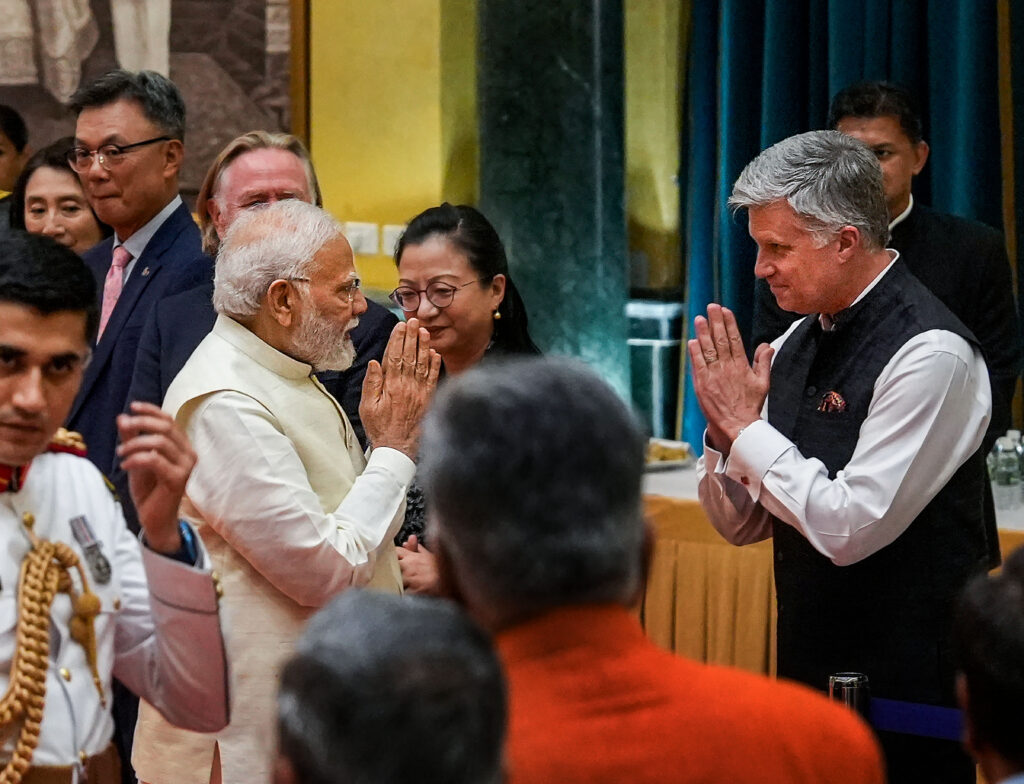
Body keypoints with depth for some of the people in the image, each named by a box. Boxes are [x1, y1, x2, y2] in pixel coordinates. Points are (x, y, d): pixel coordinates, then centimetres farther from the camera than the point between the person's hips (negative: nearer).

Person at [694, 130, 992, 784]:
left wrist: (748, 426, -14)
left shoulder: (931, 354, -17)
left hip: (909, 678, -7)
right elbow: (742, 524, 11)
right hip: (810, 667, 7)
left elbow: (852, 528, -22)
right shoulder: (799, 342, 7)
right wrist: (725, 431, -7)